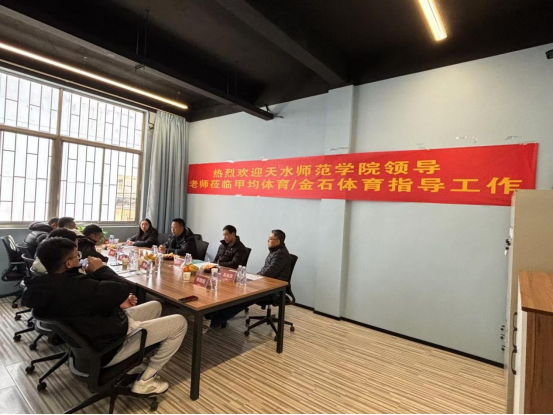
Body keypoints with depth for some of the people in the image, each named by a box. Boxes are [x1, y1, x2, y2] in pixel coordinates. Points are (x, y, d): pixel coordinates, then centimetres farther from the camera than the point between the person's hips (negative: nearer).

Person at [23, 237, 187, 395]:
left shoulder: (46, 283, -3)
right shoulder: (74, 286, -36)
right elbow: (122, 288, -29)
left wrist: (119, 303, -2)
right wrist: (100, 269, -15)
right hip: (108, 346, -10)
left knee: (155, 306, 22)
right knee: (179, 323, -6)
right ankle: (145, 381, 4)